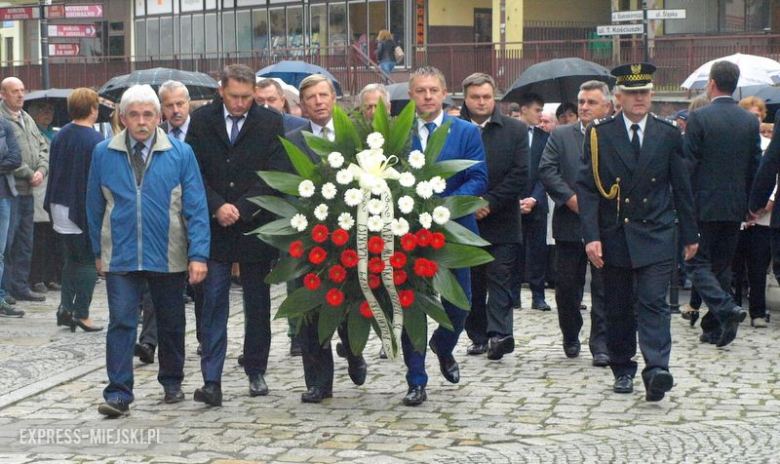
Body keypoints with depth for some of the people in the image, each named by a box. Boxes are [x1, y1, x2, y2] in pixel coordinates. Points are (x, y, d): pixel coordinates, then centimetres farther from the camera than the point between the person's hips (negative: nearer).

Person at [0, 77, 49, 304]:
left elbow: (43, 147, 17)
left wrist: (41, 170, -1)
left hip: (27, 191, 9)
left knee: (25, 242, 13)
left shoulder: (27, 119, 17)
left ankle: (20, 286, 20)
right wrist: (29, 174, -13)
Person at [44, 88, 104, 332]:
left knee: (70, 260, 18)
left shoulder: (59, 136, 6)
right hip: (85, 210, -7)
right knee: (89, 262, 3)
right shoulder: (95, 140, -15)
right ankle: (81, 313, 2)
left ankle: (66, 307, 9)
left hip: (60, 209, 7)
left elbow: (53, 171, 12)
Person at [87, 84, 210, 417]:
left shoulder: (181, 154, -3)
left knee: (171, 324, 14)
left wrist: (198, 254, -11)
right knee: (121, 323, -7)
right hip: (120, 257, 0)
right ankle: (118, 394, -6)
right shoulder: (103, 154, 1)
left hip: (169, 257, 0)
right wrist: (98, 250, 9)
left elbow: (196, 208, -5)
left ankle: (172, 382, 32)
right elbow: (95, 206, 9)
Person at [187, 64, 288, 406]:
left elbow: (273, 173, -5)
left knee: (257, 304, 9)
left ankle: (256, 373, 21)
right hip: (214, 226, 0)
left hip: (255, 226, 0)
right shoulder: (201, 121, 4)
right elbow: (194, 172, 1)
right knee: (213, 304, -5)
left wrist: (240, 208, -13)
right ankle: (212, 381, -8)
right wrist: (217, 207, -13)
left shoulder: (270, 122, 1)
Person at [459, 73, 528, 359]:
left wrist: (489, 202, -10)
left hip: (501, 221, -1)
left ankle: (500, 333, -16)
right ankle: (479, 337, 12)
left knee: (499, 279, -9)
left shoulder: (515, 130, 5)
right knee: (471, 284, 5)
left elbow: (520, 174, -2)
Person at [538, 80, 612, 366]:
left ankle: (601, 344, 3)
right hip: (569, 224, 2)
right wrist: (572, 199, -13)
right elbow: (546, 170, -2)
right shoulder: (561, 136, 8)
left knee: (603, 288, -2)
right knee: (567, 286, 10)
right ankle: (571, 337, 28)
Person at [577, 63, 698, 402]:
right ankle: (623, 370, 21)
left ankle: (657, 371, -21)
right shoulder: (599, 134, 0)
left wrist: (690, 234, 11)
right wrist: (591, 235, -11)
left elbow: (681, 187, 10)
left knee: (653, 303, -11)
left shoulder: (668, 135, 4)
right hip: (614, 236, 1)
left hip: (655, 236, -1)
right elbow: (586, 187, -2)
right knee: (618, 308, 8)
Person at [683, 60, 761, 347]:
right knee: (722, 264, 13)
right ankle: (715, 329, 15)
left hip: (704, 205, -5)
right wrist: (749, 204, 17)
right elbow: (756, 166, 8)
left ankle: (726, 308, -20)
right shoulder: (750, 121, 4)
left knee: (698, 262, 1)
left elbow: (688, 165, -11)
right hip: (735, 207, 5)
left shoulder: (698, 118, -11)